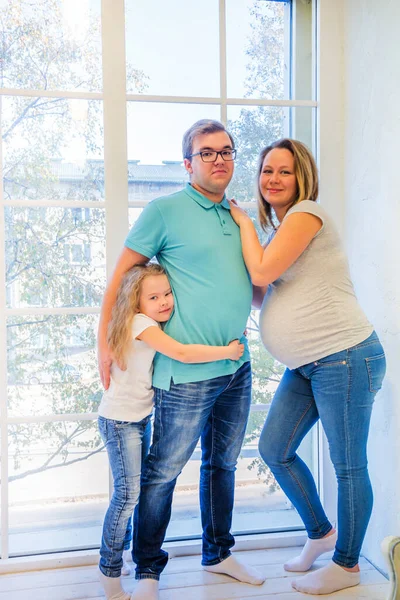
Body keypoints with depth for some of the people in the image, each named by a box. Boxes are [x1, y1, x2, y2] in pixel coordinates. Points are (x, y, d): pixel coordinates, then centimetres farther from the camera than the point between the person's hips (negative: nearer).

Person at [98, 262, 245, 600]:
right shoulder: (141, 323, -21)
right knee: (128, 492, -9)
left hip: (142, 417, 9)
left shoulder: (154, 324, 7)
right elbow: (182, 353, -31)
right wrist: (227, 351, -23)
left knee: (135, 487, 18)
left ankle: (124, 542, 37)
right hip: (119, 420, -9)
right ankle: (110, 570, 3)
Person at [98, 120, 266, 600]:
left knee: (223, 464, 19)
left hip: (237, 366, 7)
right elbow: (121, 277, -5)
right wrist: (104, 343, -7)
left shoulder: (238, 216, 13)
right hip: (187, 371, -7)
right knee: (162, 470, 4)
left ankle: (218, 553, 37)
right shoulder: (165, 210, -6)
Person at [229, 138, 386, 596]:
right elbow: (258, 294, 16)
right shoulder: (277, 230, 18)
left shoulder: (307, 213, -9)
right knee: (274, 450, 14)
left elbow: (263, 272, -17)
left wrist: (243, 222, -1)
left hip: (344, 357, -10)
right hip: (305, 366, 10)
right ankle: (320, 532, 35)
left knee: (348, 465, 4)